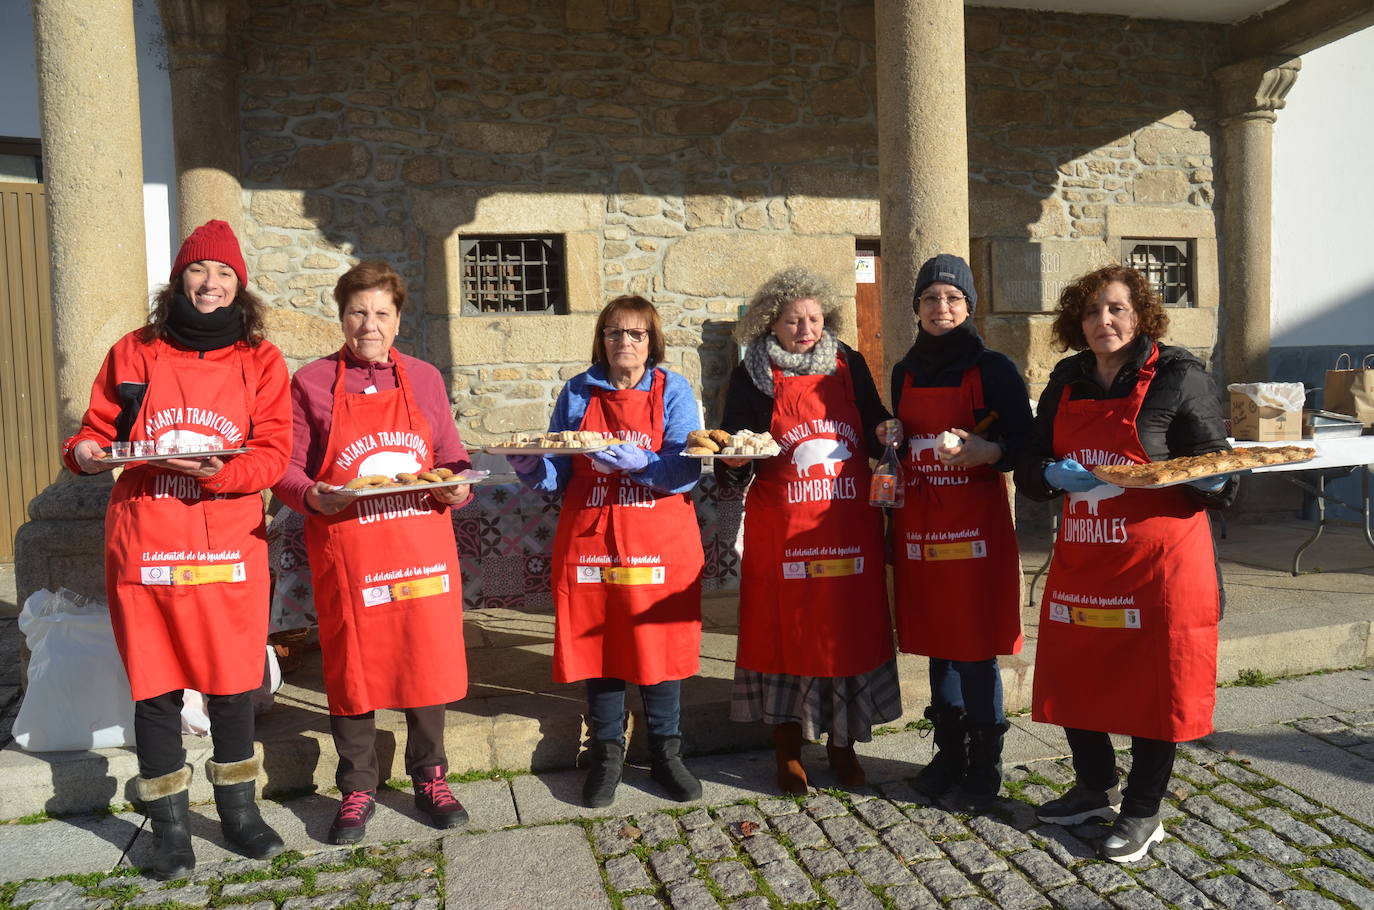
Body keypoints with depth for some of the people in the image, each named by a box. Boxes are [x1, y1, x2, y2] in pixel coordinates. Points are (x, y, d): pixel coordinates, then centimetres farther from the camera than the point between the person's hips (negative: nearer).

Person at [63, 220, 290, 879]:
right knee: (155, 684, 6)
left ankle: (238, 808, 24)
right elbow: (98, 428, 14)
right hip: (145, 545, 1)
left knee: (233, 681, 6)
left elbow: (272, 453, -3)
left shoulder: (260, 360, 5)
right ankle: (169, 824, 21)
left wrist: (218, 472, -20)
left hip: (230, 545, 0)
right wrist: (87, 451, -8)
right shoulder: (134, 352, 8)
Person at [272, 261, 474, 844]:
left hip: (424, 543, 2)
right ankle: (357, 790, 25)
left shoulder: (424, 380, 9)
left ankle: (430, 779, 25)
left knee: (428, 660, 6)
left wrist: (458, 489, -7)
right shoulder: (311, 383, 3)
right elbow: (287, 470, 2)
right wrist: (313, 497, -18)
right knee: (352, 668, 7)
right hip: (345, 550, -1)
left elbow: (453, 458, 13)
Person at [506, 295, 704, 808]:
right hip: (590, 541, 1)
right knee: (598, 644, 6)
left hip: (660, 544, -1)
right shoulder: (578, 393, 8)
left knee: (659, 644, 5)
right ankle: (606, 753, 23)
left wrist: (637, 462, -25)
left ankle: (665, 752, 23)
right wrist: (530, 468, -13)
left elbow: (687, 469, -9)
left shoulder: (673, 391, 2)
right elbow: (558, 475, 8)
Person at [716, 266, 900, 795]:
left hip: (850, 524, 2)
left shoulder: (849, 365, 8)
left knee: (850, 628, 6)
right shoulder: (753, 376, 2)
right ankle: (787, 751, 20)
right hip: (783, 528, -2)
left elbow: (874, 425, 17)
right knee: (786, 632, 4)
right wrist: (735, 459, -19)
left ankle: (842, 745, 24)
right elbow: (731, 471, 3)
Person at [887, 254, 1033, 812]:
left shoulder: (992, 369, -3)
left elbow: (1024, 442, -6)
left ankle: (984, 767, 14)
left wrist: (988, 451, -23)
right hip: (918, 525, 5)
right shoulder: (905, 372, 13)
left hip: (975, 524, -5)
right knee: (936, 643, 12)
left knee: (975, 650, -1)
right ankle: (948, 754, 26)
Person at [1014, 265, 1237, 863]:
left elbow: (1217, 472, -3)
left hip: (1158, 560, -5)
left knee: (1154, 682, 5)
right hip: (1081, 559, 5)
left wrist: (1208, 479, -25)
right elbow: (1029, 470, 10)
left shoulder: (1178, 377, -6)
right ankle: (1095, 789, 35)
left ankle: (1142, 813, 24)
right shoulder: (1067, 382, 8)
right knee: (1072, 677, 12)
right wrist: (1053, 474, -12)